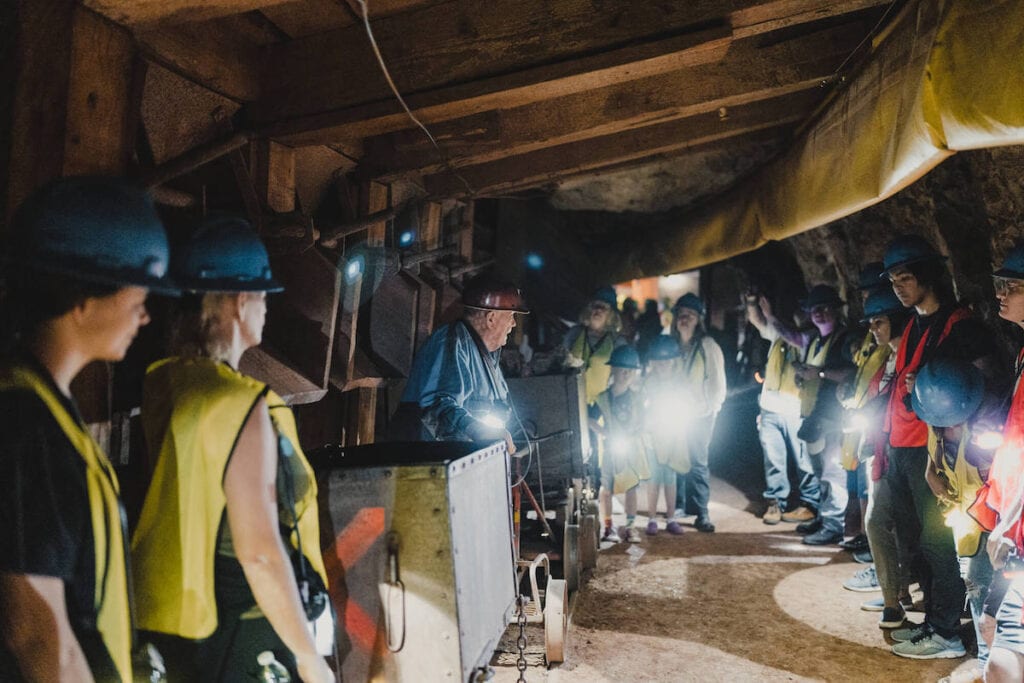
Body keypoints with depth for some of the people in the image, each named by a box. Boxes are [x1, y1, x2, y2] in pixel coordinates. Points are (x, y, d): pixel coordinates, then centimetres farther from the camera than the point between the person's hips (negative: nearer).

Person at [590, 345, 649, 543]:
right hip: (610, 448, -1)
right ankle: (608, 527, 14)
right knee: (606, 488, 3)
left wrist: (630, 437, -11)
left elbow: (641, 423, 3)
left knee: (631, 488, 5)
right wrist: (607, 435, -14)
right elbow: (591, 420, -4)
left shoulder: (636, 397, -1)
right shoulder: (603, 398, -7)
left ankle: (631, 526, 14)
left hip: (632, 448, 1)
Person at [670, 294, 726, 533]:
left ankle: (701, 513, 2)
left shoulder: (707, 345, -4)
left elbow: (717, 381, -3)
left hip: (700, 415, -3)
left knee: (697, 463, -6)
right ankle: (679, 506, 20)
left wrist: (710, 408, -6)